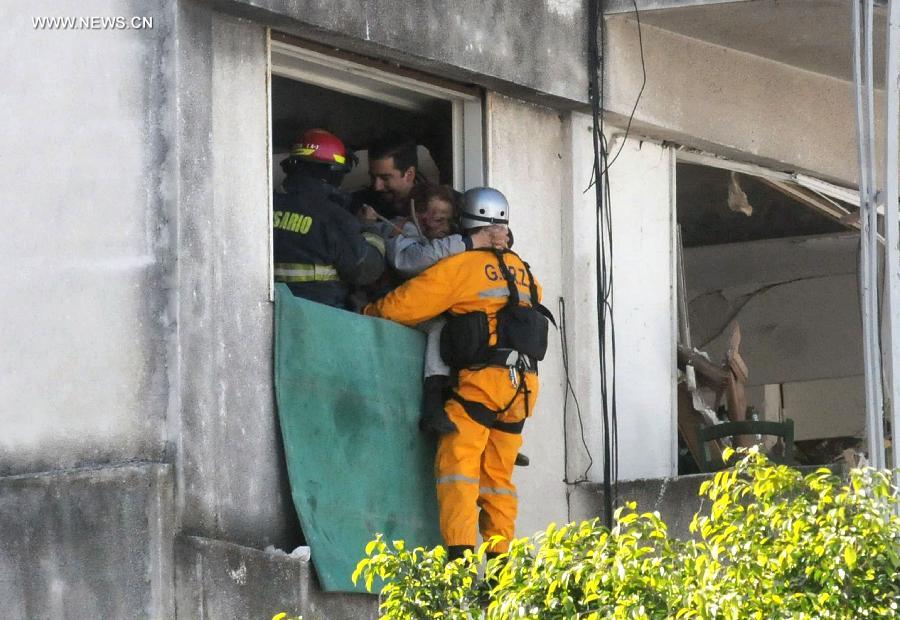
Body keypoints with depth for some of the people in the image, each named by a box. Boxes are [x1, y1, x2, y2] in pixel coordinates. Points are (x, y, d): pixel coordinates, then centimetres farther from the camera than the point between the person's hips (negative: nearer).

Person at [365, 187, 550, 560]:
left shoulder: (459, 266, -2)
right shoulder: (523, 272, 19)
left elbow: (404, 305, -1)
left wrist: (368, 313, 18)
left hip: (481, 379, -7)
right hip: (523, 386, 7)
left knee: (457, 461, -9)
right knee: (498, 473, 12)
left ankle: (460, 554, -22)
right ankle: (500, 559, 8)